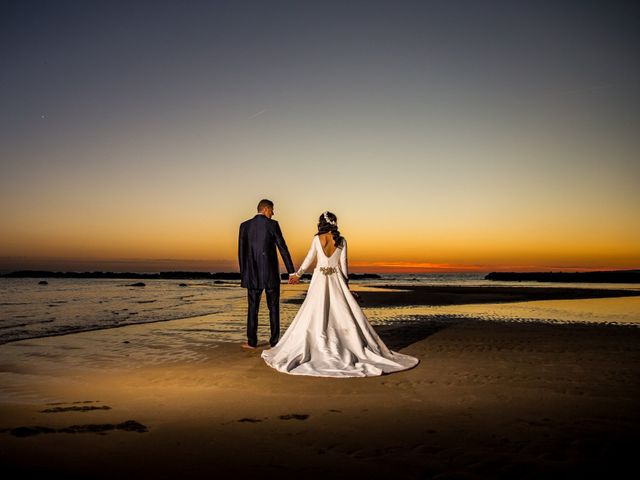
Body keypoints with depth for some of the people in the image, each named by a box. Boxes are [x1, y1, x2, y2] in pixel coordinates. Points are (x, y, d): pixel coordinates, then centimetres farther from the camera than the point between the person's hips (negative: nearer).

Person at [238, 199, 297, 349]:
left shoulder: (244, 226, 3)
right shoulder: (272, 224, -6)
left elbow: (241, 251, 4)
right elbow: (283, 248, -8)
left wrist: (243, 274, 11)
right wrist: (291, 272, -4)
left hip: (253, 274, 2)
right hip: (271, 273, -2)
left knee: (253, 307, 10)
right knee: (273, 307, 8)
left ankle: (252, 341, 10)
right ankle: (274, 341, 10)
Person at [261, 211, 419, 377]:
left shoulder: (317, 239, -5)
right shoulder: (341, 240, -1)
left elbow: (309, 259, 1)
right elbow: (343, 264, 2)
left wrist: (298, 274, 13)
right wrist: (346, 283, 12)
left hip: (319, 279, -1)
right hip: (336, 280, 1)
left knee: (314, 316, 1)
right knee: (346, 314, 5)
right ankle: (359, 348, 6)